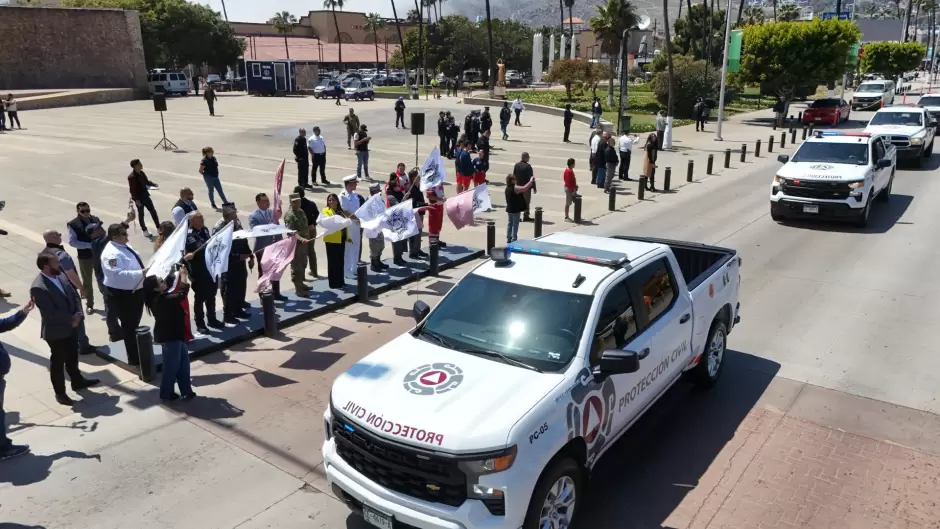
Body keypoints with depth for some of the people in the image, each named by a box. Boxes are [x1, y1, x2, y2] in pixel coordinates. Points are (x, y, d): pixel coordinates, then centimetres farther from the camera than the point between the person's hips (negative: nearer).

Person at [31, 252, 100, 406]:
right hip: (56, 331, -8)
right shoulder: (38, 288, -26)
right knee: (58, 362, 9)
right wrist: (71, 319, -18)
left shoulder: (60, 276, -2)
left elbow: (74, 296, 5)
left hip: (71, 326, 8)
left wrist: (78, 314, -11)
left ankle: (77, 381, 44)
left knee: (72, 357, 25)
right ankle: (60, 393, 24)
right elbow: (51, 313, -28)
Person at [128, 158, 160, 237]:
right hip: (139, 198, -8)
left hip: (145, 195, 8)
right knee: (141, 214, 8)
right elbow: (132, 190, -20)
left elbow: (147, 181, 17)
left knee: (153, 211, 12)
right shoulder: (131, 177, -21)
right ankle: (144, 230, 20)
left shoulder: (142, 173, 3)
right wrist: (136, 200, -20)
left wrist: (154, 184, -2)